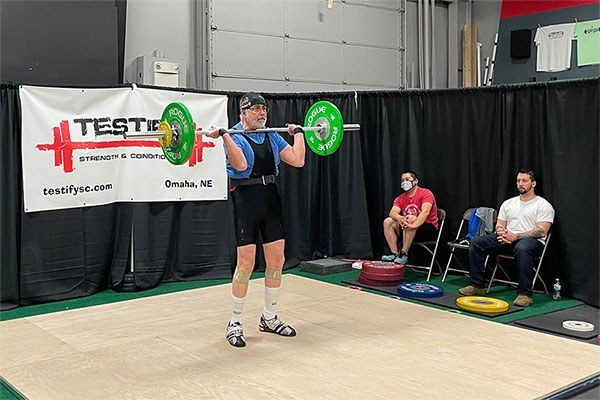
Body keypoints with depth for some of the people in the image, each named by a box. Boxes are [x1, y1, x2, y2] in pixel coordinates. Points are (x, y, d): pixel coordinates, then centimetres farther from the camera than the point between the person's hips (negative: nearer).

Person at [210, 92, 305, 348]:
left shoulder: (272, 137, 13)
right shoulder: (234, 136, -4)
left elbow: (298, 160, 4)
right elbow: (241, 165, -24)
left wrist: (298, 133, 12)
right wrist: (223, 134, -25)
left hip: (271, 199, 6)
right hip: (246, 199, -6)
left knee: (276, 261, 8)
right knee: (246, 263, -7)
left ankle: (269, 319, 23)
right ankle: (235, 323, 8)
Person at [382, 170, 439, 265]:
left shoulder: (426, 193, -10)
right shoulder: (400, 198, 8)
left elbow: (425, 212, -27)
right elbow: (392, 213, -10)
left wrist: (414, 225, -43)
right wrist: (399, 218, -34)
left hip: (430, 230, -6)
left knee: (410, 219, -33)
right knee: (387, 222, -10)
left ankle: (404, 254, -31)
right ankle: (394, 253, -17)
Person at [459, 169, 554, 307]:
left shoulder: (543, 205, -1)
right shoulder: (508, 203, 18)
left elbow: (541, 231, -12)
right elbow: (500, 225, 15)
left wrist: (515, 236, -21)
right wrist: (502, 232, -12)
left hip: (532, 240, -6)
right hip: (507, 239, 6)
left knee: (522, 248, -44)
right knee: (476, 242, -12)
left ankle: (524, 293, -35)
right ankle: (477, 285, -8)